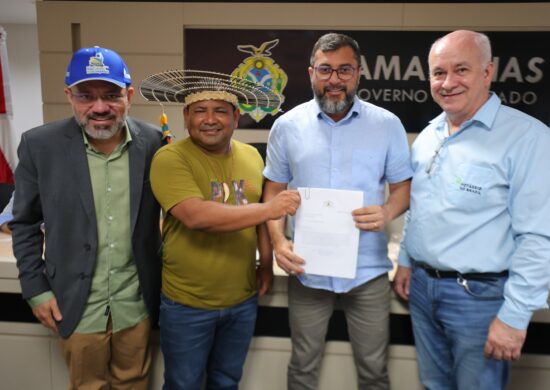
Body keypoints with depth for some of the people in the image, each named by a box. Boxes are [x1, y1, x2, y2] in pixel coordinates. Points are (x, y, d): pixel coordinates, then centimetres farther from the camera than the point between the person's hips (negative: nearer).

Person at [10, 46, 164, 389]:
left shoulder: (153, 142, -9)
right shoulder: (40, 145, -10)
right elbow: (25, 223, -1)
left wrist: (164, 273, 4)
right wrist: (35, 288, -3)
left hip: (136, 304, 1)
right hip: (78, 305, 0)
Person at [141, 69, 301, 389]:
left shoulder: (252, 157, 1)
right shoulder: (170, 158, -17)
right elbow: (195, 216, -30)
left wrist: (267, 264, 7)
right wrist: (269, 209, -27)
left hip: (243, 300, 5)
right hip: (186, 304, -4)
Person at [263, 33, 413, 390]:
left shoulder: (387, 124, -2)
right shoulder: (287, 126, 0)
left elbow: (404, 186, 4)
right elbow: (274, 190, 5)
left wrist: (388, 212, -19)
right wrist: (278, 240, -11)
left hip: (368, 271, 0)